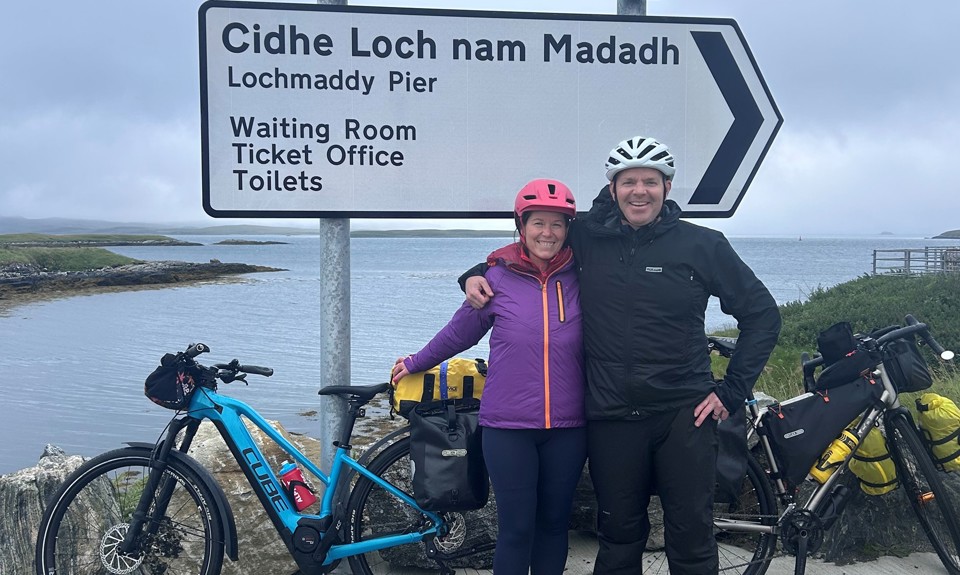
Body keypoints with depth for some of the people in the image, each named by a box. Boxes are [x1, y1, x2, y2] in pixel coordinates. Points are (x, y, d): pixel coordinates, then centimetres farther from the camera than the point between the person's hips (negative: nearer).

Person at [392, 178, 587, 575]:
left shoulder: (580, 280, 2)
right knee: (516, 528, 2)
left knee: (554, 523, 14)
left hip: (566, 428, 2)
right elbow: (461, 331, 11)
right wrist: (416, 363, 20)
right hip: (508, 427, -2)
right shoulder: (497, 278, -2)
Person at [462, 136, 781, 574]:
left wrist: (732, 391, -1)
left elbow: (762, 314, 4)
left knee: (691, 538, 5)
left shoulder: (702, 244, -1)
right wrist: (476, 274, 2)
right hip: (611, 418, 2)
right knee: (619, 537, 14)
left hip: (683, 414, -1)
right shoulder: (587, 238, 3)